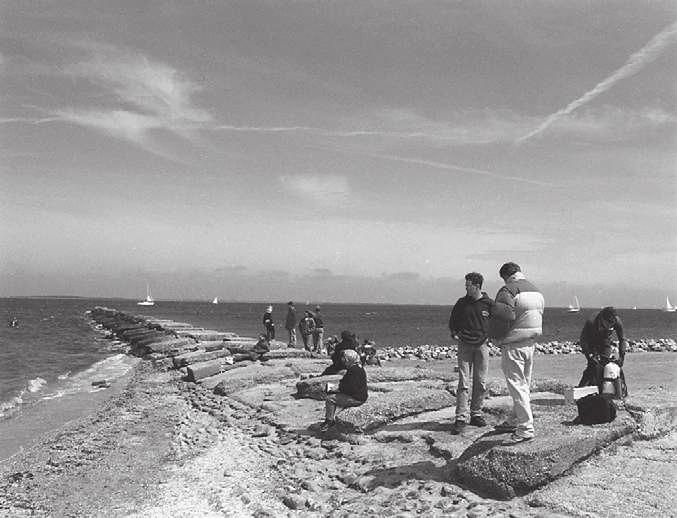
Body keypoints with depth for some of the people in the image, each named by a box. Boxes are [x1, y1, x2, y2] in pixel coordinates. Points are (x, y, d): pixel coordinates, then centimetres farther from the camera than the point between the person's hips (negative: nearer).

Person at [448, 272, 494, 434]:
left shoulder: (489, 304, -1)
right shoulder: (461, 303, 3)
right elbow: (452, 321, 16)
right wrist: (454, 334, 3)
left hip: (482, 345, 0)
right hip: (465, 345, 0)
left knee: (481, 383, 5)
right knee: (463, 383, -6)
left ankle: (476, 415, 19)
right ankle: (461, 418, -6)